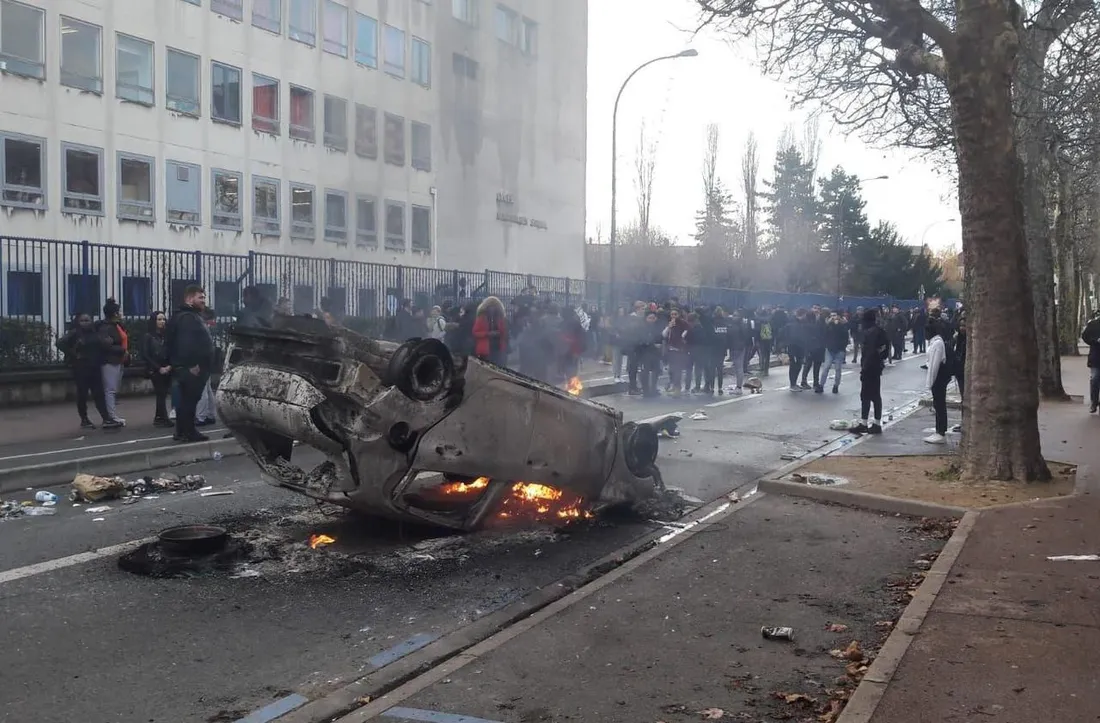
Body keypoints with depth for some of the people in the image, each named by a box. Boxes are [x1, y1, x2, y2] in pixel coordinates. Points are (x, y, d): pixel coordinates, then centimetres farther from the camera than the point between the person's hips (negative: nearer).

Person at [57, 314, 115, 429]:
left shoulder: (95, 333, 10)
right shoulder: (74, 333, -4)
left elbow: (103, 346, 18)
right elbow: (60, 343, -13)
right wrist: (73, 354, -13)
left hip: (95, 368, 4)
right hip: (81, 368, -4)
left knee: (99, 394, 2)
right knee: (82, 394, 3)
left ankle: (106, 419, -3)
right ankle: (84, 420, 12)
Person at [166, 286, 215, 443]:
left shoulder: (194, 316, 23)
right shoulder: (186, 317, -13)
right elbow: (185, 343, -25)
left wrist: (198, 364, 25)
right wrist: (191, 364, -27)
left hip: (196, 366, 11)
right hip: (190, 368, -11)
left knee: (189, 399, 12)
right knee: (188, 400, -8)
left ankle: (184, 431, 17)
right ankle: (186, 432, -6)